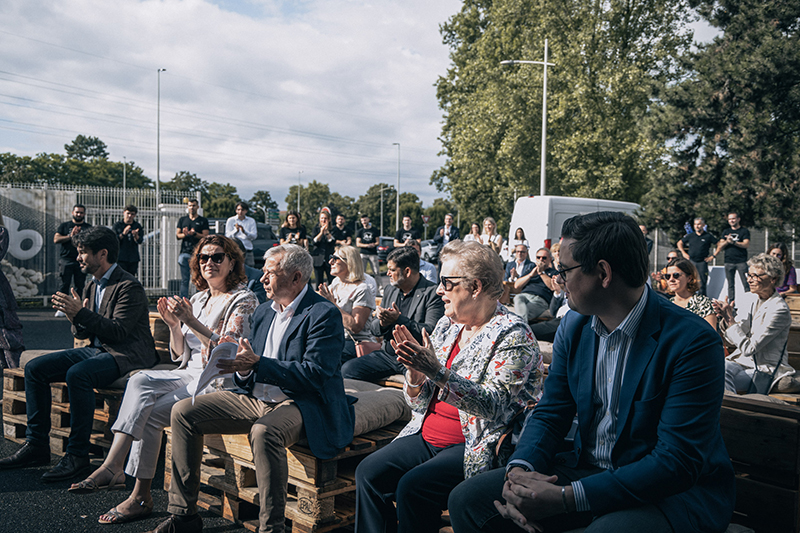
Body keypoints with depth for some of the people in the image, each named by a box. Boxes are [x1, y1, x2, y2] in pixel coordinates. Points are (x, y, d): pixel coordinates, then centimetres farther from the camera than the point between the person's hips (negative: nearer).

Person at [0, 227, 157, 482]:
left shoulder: (129, 286, -14)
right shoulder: (92, 286, 14)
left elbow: (119, 331, -22)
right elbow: (82, 333, 16)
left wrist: (81, 313, -25)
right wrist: (73, 316, -7)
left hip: (125, 355, -9)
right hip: (96, 349, 9)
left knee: (77, 374, -35)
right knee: (34, 368, -2)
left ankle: (77, 454, -25)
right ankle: (37, 445, 2)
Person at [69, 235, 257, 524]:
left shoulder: (243, 300, -3)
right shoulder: (198, 299, 18)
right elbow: (181, 356, 17)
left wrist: (192, 321, -20)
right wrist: (174, 325, -1)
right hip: (191, 374, 7)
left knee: (150, 413, -23)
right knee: (139, 381, -23)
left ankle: (141, 496, -13)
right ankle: (113, 466, -31)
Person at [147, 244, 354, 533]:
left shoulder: (324, 314, -11)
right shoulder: (263, 312, 15)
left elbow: (315, 374, -22)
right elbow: (249, 378, 17)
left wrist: (256, 363, -24)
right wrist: (242, 370, -9)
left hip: (302, 404, -8)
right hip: (255, 399, 8)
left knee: (264, 431, -39)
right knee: (183, 411, -2)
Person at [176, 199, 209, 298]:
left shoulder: (203, 220, 9)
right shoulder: (182, 220, 17)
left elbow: (205, 236, -1)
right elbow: (177, 235, 12)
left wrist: (194, 233, -18)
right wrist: (185, 234, -10)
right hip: (185, 252, 2)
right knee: (185, 279, 2)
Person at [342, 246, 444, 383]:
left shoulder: (432, 293, -7)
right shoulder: (390, 290, 16)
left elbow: (431, 332, -18)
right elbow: (373, 327, 18)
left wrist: (398, 320, -24)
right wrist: (382, 323, -8)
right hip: (387, 355, 6)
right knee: (347, 369, -10)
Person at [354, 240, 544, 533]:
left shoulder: (513, 334, -10)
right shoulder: (447, 324, 10)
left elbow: (492, 405, -22)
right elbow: (420, 403, 11)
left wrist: (437, 372, -31)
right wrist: (414, 372, -11)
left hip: (476, 447, -7)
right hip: (428, 437, 7)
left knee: (413, 487, -25)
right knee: (369, 472, -11)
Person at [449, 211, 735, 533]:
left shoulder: (693, 343, -20)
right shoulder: (574, 325, 2)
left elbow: (676, 463, -24)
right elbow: (550, 414, 7)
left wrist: (564, 498, -29)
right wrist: (519, 470, -16)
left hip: (675, 491, -6)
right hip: (588, 468, 6)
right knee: (467, 500, -7)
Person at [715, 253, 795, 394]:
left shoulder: (779, 310, -16)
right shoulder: (747, 299, 6)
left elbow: (749, 348, -19)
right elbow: (734, 340, 5)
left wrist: (730, 320, -19)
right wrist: (725, 317, -12)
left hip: (766, 370, -6)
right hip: (741, 360, 6)